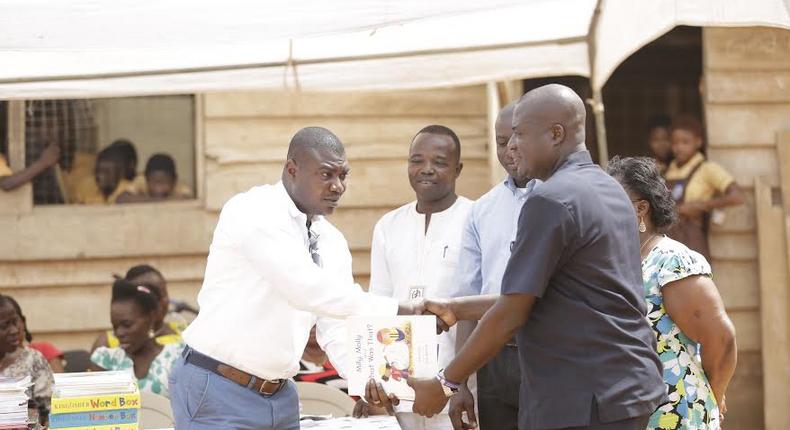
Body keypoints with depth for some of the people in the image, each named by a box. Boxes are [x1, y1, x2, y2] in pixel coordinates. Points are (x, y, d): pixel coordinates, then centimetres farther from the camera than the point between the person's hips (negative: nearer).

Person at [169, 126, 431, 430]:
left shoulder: (332, 242, 7)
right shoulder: (254, 212, -16)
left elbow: (338, 330, 6)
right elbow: (304, 288, -28)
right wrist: (399, 310, -28)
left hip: (280, 395, 7)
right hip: (217, 392, -7)